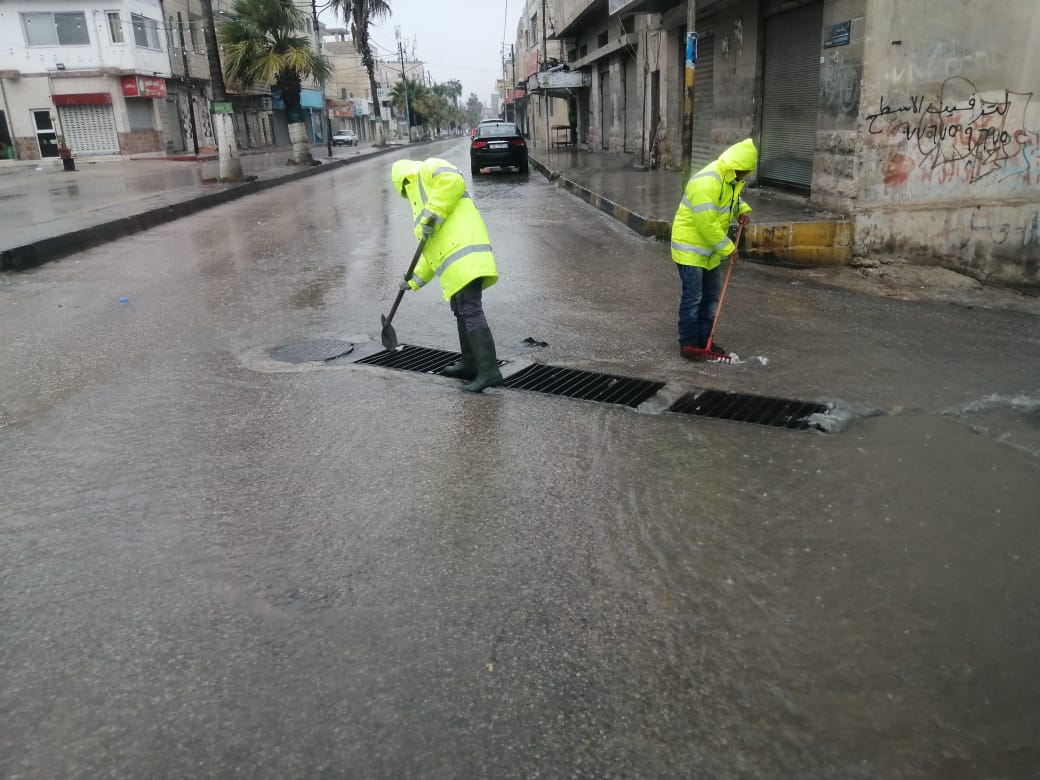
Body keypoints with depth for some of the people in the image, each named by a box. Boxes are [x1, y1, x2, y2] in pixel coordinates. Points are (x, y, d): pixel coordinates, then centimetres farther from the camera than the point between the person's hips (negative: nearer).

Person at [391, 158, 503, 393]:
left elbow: (453, 180, -16)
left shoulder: (427, 170, 9)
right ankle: (470, 364, 29)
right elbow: (432, 249, 37)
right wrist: (414, 280, 39)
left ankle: (489, 371, -18)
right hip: (457, 261, 10)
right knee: (461, 311, 18)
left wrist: (433, 215, -15)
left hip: (464, 254, -10)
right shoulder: (423, 199, 35)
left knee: (470, 312, -15)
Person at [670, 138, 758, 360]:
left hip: (710, 249, 10)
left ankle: (704, 339, 24)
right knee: (692, 296, -5)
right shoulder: (707, 182, -27)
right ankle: (688, 343, 6)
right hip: (690, 247, -10)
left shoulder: (731, 179, 4)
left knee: (712, 295, 14)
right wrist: (728, 248, -20)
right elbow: (707, 224, -28)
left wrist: (742, 209, 7)